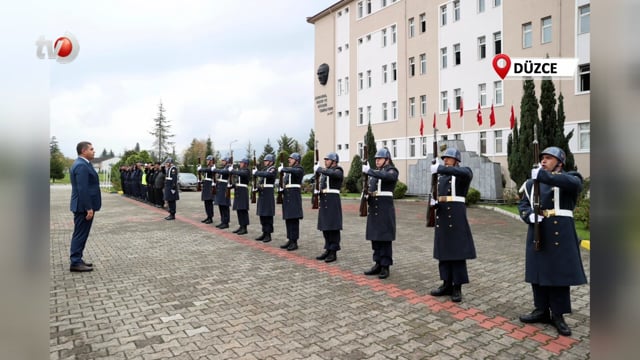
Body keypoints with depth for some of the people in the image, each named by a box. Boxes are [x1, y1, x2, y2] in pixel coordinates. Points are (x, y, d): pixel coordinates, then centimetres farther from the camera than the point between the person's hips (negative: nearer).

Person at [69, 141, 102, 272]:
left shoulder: (80, 164, 15)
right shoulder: (82, 165, -18)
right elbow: (82, 189, -24)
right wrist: (89, 208, -23)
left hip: (83, 206, 10)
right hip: (84, 207, -10)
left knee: (80, 234, 15)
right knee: (80, 234, -4)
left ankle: (77, 260, 23)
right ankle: (75, 263, 3)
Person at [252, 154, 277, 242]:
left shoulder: (273, 169, -7)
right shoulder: (264, 170, 16)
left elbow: (267, 174, -27)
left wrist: (255, 172, -16)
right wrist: (257, 188, 1)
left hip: (268, 195, -8)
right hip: (261, 194, 8)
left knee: (268, 215, -2)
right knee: (262, 215, 11)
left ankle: (268, 234, 5)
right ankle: (264, 233, 21)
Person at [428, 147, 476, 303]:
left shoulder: (464, 171, -2)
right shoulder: (440, 176, 17)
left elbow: (464, 173, -28)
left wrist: (440, 168, -35)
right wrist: (434, 202, -6)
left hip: (457, 217, -6)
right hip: (442, 216, 6)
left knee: (457, 251, -1)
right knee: (444, 251, 10)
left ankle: (457, 288, 9)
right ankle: (447, 284, 20)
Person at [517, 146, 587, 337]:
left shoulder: (571, 178, 0)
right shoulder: (532, 182, 14)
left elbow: (573, 183, -24)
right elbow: (523, 204, 11)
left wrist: (543, 175, -33)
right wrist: (529, 215, -11)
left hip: (560, 235, -4)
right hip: (538, 234, 4)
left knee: (560, 273, 4)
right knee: (538, 272, 10)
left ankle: (558, 315, 17)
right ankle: (541, 310, 24)